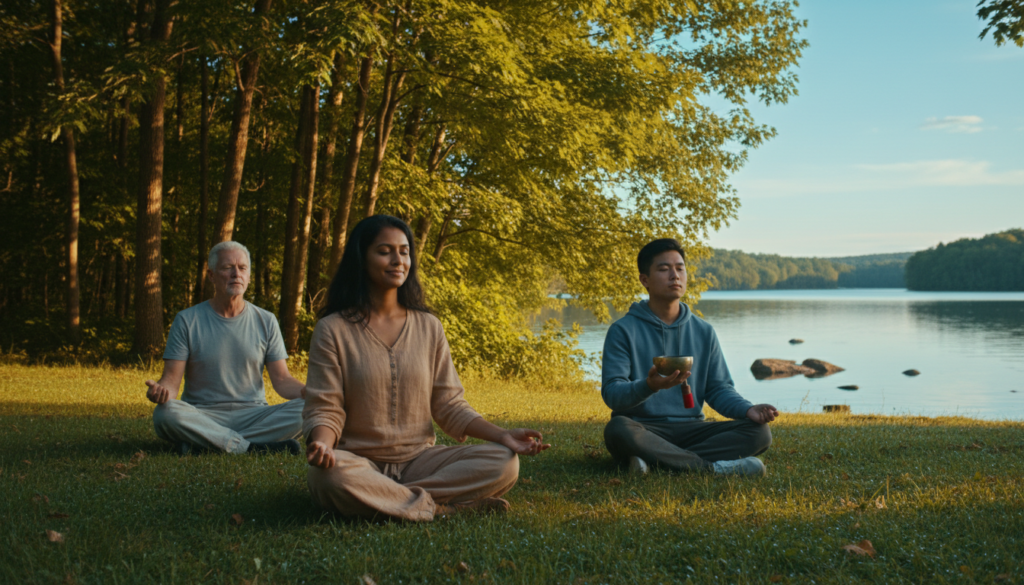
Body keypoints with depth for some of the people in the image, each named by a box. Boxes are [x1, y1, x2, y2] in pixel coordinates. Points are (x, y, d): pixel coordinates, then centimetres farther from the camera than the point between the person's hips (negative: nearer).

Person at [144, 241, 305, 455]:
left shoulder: (266, 321, 8)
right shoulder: (187, 321, 3)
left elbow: (282, 380, 4)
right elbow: (171, 380, -3)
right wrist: (159, 390, -29)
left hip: (252, 415, 2)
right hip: (202, 416, -2)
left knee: (306, 410, -26)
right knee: (166, 414, -33)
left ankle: (203, 443, -24)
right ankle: (255, 447, -27)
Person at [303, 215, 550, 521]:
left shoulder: (429, 327, 9)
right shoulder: (333, 330, -2)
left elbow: (450, 406, 8)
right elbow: (324, 409, -6)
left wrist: (503, 435, -8)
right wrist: (321, 443, -30)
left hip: (419, 459, 3)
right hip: (360, 463, -3)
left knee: (505, 463, -19)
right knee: (330, 475, -39)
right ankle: (440, 508, -22)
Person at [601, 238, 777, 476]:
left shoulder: (704, 332, 15)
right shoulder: (623, 331, 0)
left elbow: (719, 388, 13)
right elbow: (611, 393, -9)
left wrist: (748, 409, -8)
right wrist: (649, 386, -31)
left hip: (690, 428, 4)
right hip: (644, 429, -4)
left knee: (759, 432, -18)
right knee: (618, 429, -38)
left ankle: (657, 461, -29)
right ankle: (713, 468, -29)